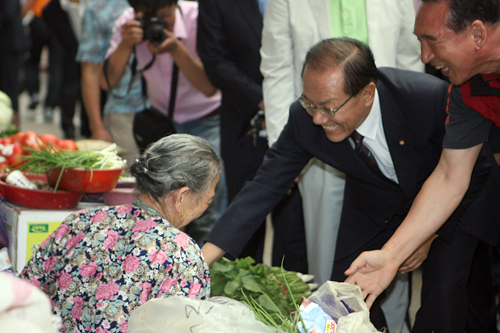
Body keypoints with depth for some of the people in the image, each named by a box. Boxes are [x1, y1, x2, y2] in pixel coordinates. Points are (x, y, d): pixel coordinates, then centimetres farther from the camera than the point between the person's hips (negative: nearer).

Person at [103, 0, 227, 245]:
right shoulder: (128, 23, -11)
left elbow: (210, 87, -25)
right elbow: (107, 81, -17)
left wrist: (175, 48, -37)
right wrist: (126, 44, -33)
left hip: (207, 121, -3)